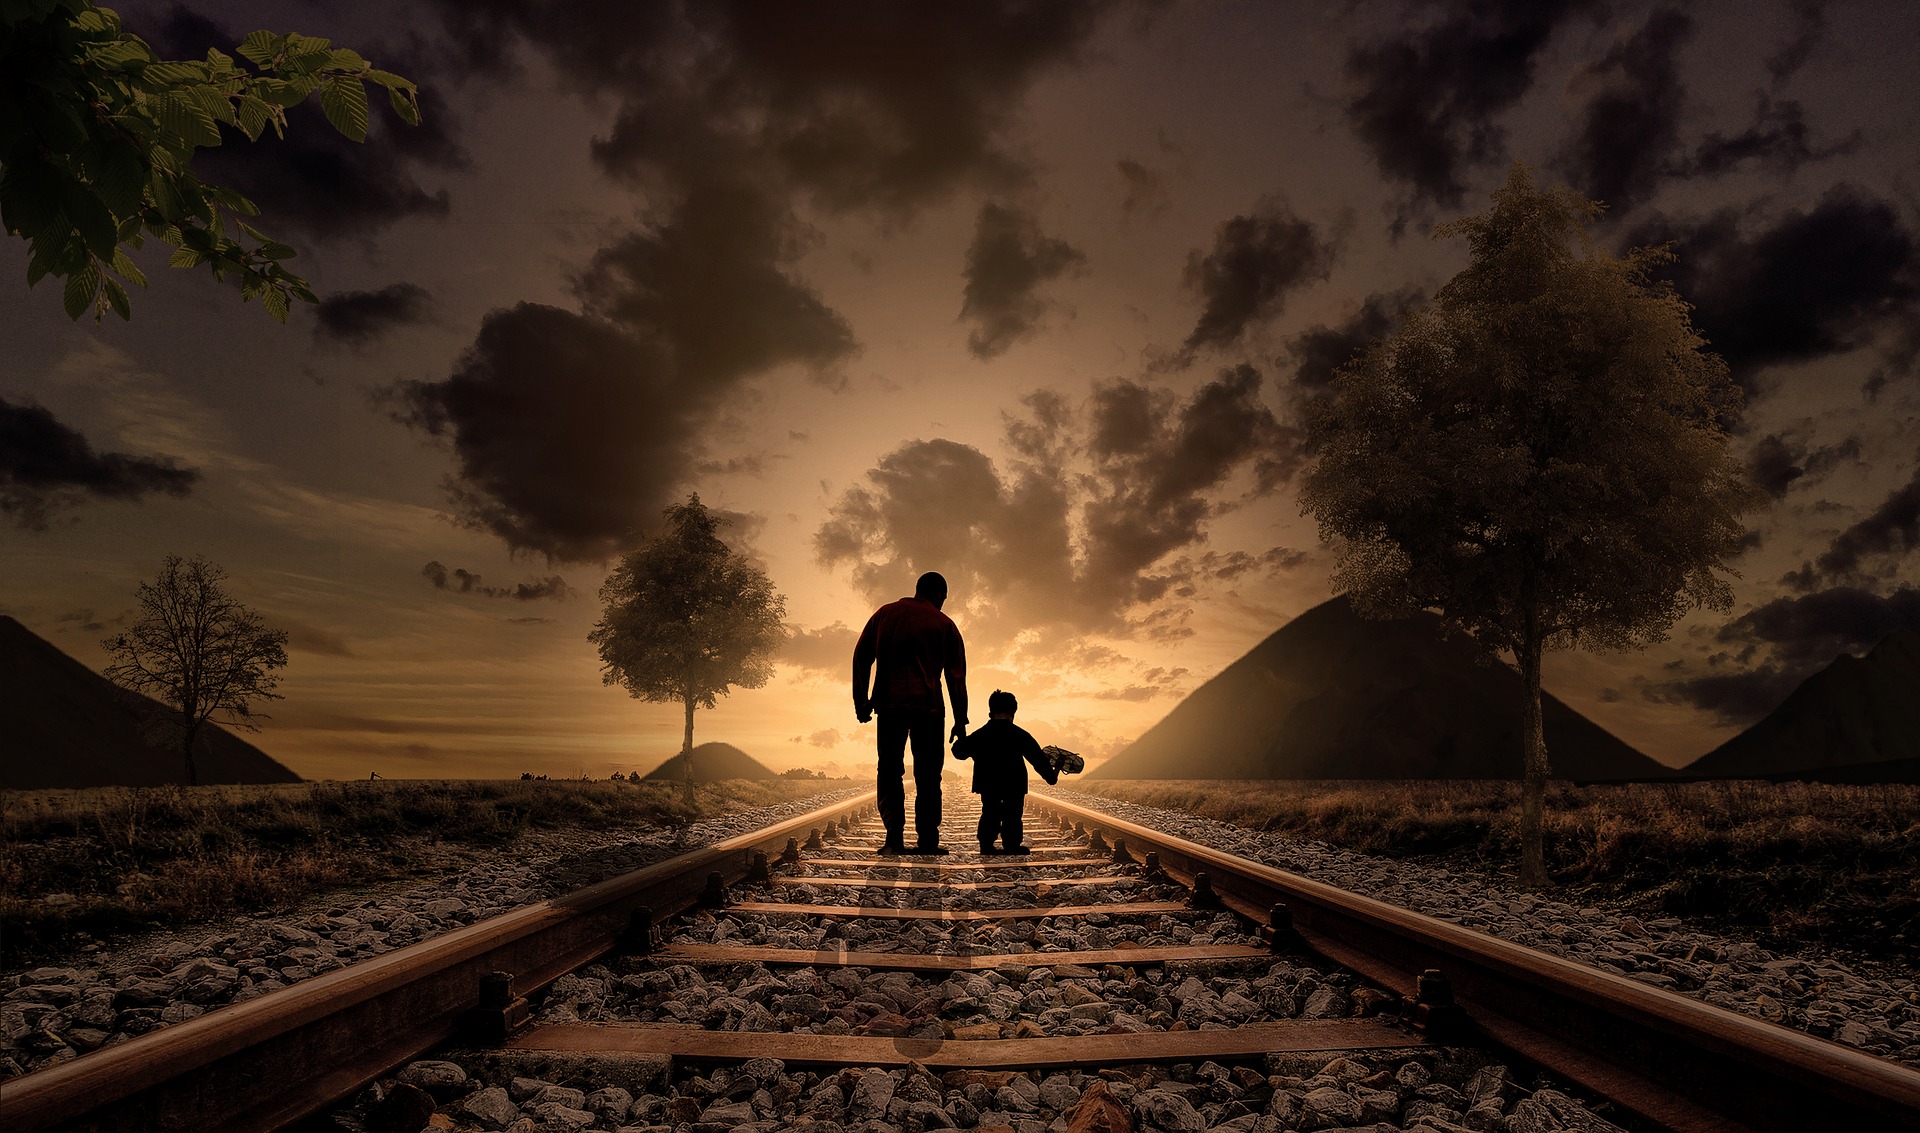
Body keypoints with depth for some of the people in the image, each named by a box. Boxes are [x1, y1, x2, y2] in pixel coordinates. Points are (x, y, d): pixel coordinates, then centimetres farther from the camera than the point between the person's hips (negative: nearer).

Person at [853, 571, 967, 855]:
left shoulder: (885, 614, 12)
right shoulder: (944, 624, 6)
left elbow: (861, 657, 9)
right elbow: (956, 675, 4)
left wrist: (861, 701, 11)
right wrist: (960, 720, 7)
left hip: (889, 704, 1)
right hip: (928, 706, -1)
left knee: (889, 771, 6)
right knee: (927, 774, 7)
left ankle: (894, 835, -6)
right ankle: (928, 839, 5)